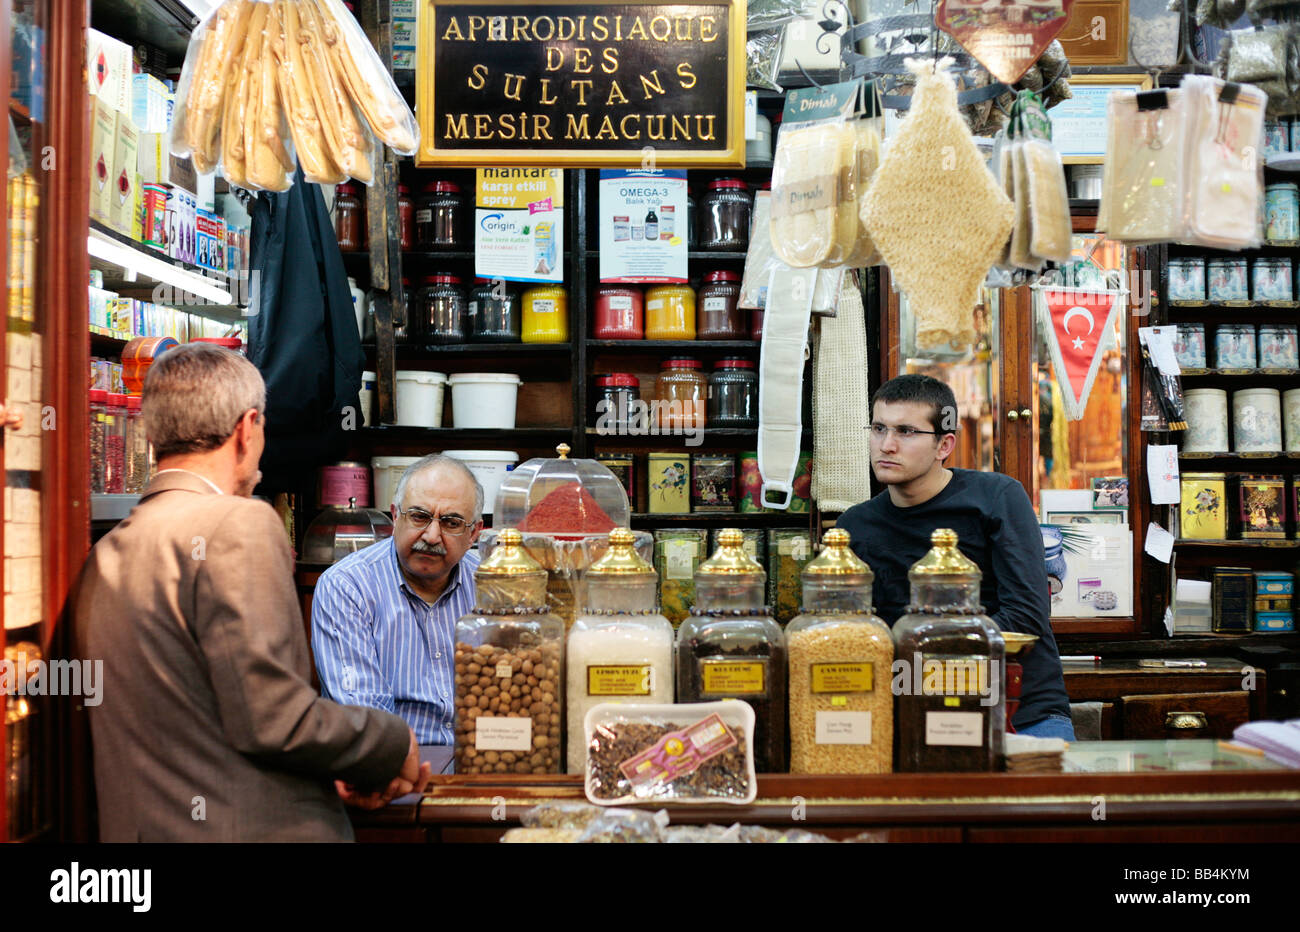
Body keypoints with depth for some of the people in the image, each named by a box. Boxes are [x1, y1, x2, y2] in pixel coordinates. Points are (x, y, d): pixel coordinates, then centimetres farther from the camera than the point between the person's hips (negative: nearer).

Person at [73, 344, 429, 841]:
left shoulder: (104, 556, 10)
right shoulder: (239, 525, -15)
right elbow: (269, 717, -20)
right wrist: (395, 745, -5)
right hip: (252, 830, -8)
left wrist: (328, 776, 10)